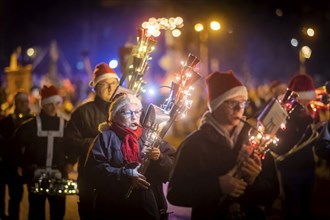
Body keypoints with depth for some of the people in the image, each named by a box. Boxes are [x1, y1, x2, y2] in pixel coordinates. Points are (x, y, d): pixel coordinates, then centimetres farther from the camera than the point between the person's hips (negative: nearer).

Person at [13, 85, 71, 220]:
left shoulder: (66, 125, 6)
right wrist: (24, 165, 0)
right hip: (36, 177, -1)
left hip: (58, 178, 1)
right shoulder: (30, 125, 0)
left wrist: (69, 163, 3)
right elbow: (16, 145, 4)